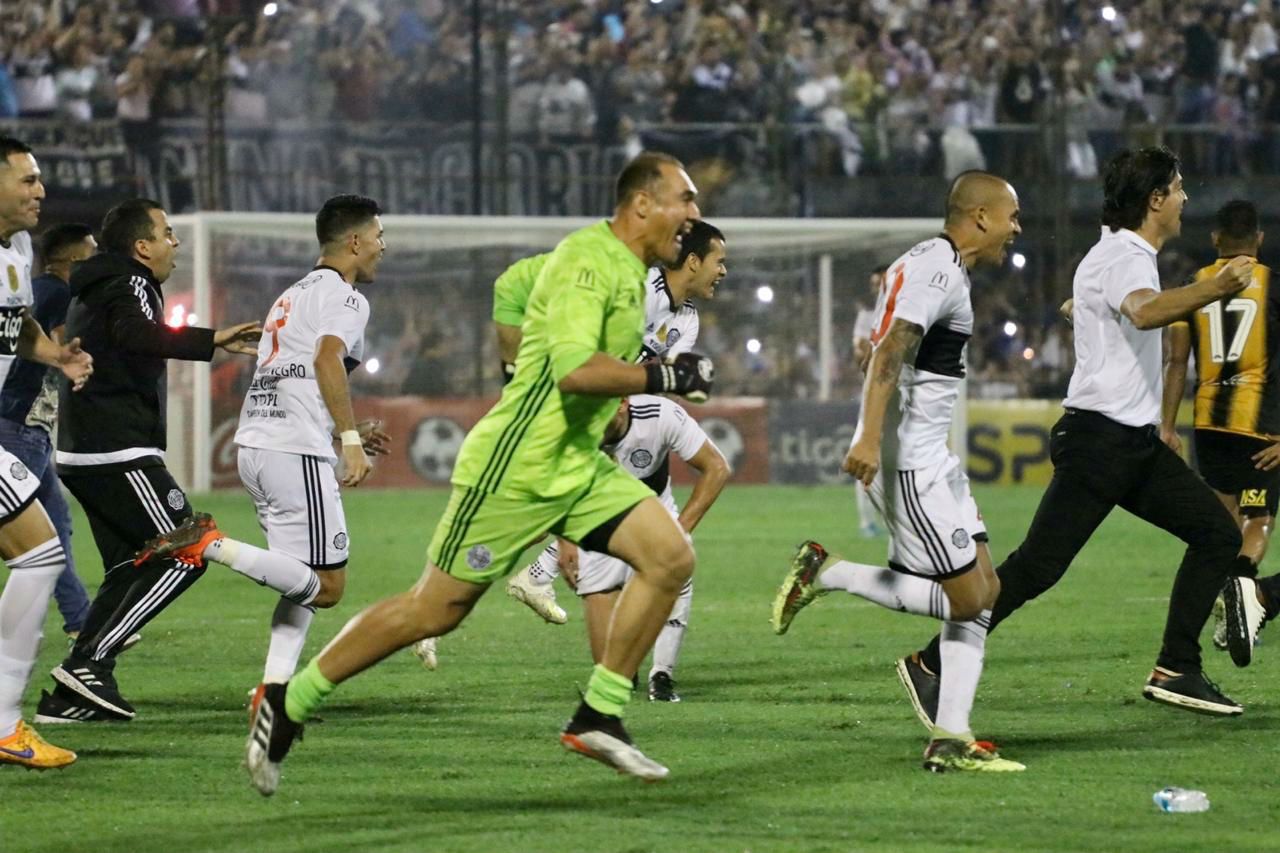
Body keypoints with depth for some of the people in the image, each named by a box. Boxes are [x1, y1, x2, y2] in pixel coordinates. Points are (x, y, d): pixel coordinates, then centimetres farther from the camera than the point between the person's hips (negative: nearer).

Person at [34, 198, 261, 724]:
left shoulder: (91, 291, 22)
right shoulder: (129, 285, -9)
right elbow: (138, 335, -31)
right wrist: (211, 341, -40)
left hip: (82, 453, 10)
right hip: (120, 453, -10)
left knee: (129, 570, 13)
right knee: (184, 555, -9)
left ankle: (70, 696, 5)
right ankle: (89, 661, -15)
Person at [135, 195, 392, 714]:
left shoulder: (292, 297, 25)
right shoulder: (344, 298, -3)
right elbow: (327, 359, -22)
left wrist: (346, 434, 33)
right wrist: (349, 440, -26)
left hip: (253, 443, 9)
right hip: (297, 453, -9)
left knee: (306, 582, 16)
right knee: (325, 587, -8)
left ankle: (274, 687, 2)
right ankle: (212, 545, -21)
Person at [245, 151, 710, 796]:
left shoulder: (628, 270, 12)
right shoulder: (587, 261, -18)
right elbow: (575, 370, -31)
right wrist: (665, 377, -23)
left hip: (578, 464, 9)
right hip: (517, 468, -9)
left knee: (670, 557, -6)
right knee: (436, 609, -2)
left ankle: (598, 717, 0)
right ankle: (289, 703, 12)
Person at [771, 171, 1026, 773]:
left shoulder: (927, 266, 18)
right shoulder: (939, 271, -14)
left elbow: (884, 353, 25)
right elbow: (889, 353, -26)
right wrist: (869, 437, -36)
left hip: (930, 458, 11)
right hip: (908, 463, -11)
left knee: (984, 589, 7)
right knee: (968, 598, -9)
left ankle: (950, 740, 4)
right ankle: (826, 573, -3)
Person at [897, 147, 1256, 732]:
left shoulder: (1117, 254, 15)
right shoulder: (1124, 258, -17)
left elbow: (1076, 309, 36)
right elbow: (1145, 312, -41)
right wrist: (1213, 289, -55)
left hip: (1135, 442, 10)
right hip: (1099, 438, -10)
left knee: (1218, 534, 5)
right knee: (1037, 567, -11)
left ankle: (1176, 671, 7)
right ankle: (931, 666, -4)